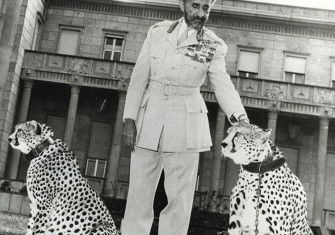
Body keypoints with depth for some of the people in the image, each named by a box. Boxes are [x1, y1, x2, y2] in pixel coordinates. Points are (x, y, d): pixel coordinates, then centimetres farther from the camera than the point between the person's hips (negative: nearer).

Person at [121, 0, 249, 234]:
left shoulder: (214, 46, 0)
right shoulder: (158, 32, 4)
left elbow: (224, 85, -11)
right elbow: (139, 77, 3)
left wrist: (240, 118, -29)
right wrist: (129, 120, -3)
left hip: (185, 126, -1)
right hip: (149, 120, 2)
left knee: (180, 196, 1)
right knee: (139, 192, 6)